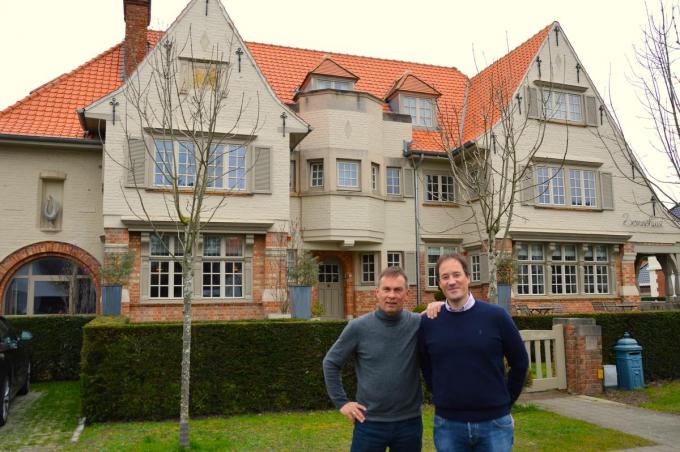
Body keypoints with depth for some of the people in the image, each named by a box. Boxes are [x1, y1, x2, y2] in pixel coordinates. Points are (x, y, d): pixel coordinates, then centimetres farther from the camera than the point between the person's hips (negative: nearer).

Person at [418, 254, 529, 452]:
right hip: (447, 424, 1)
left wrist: (505, 402, 7)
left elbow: (520, 363, 4)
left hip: (494, 423, -1)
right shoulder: (428, 323, -2)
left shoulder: (496, 316, -6)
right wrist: (443, 399, 9)